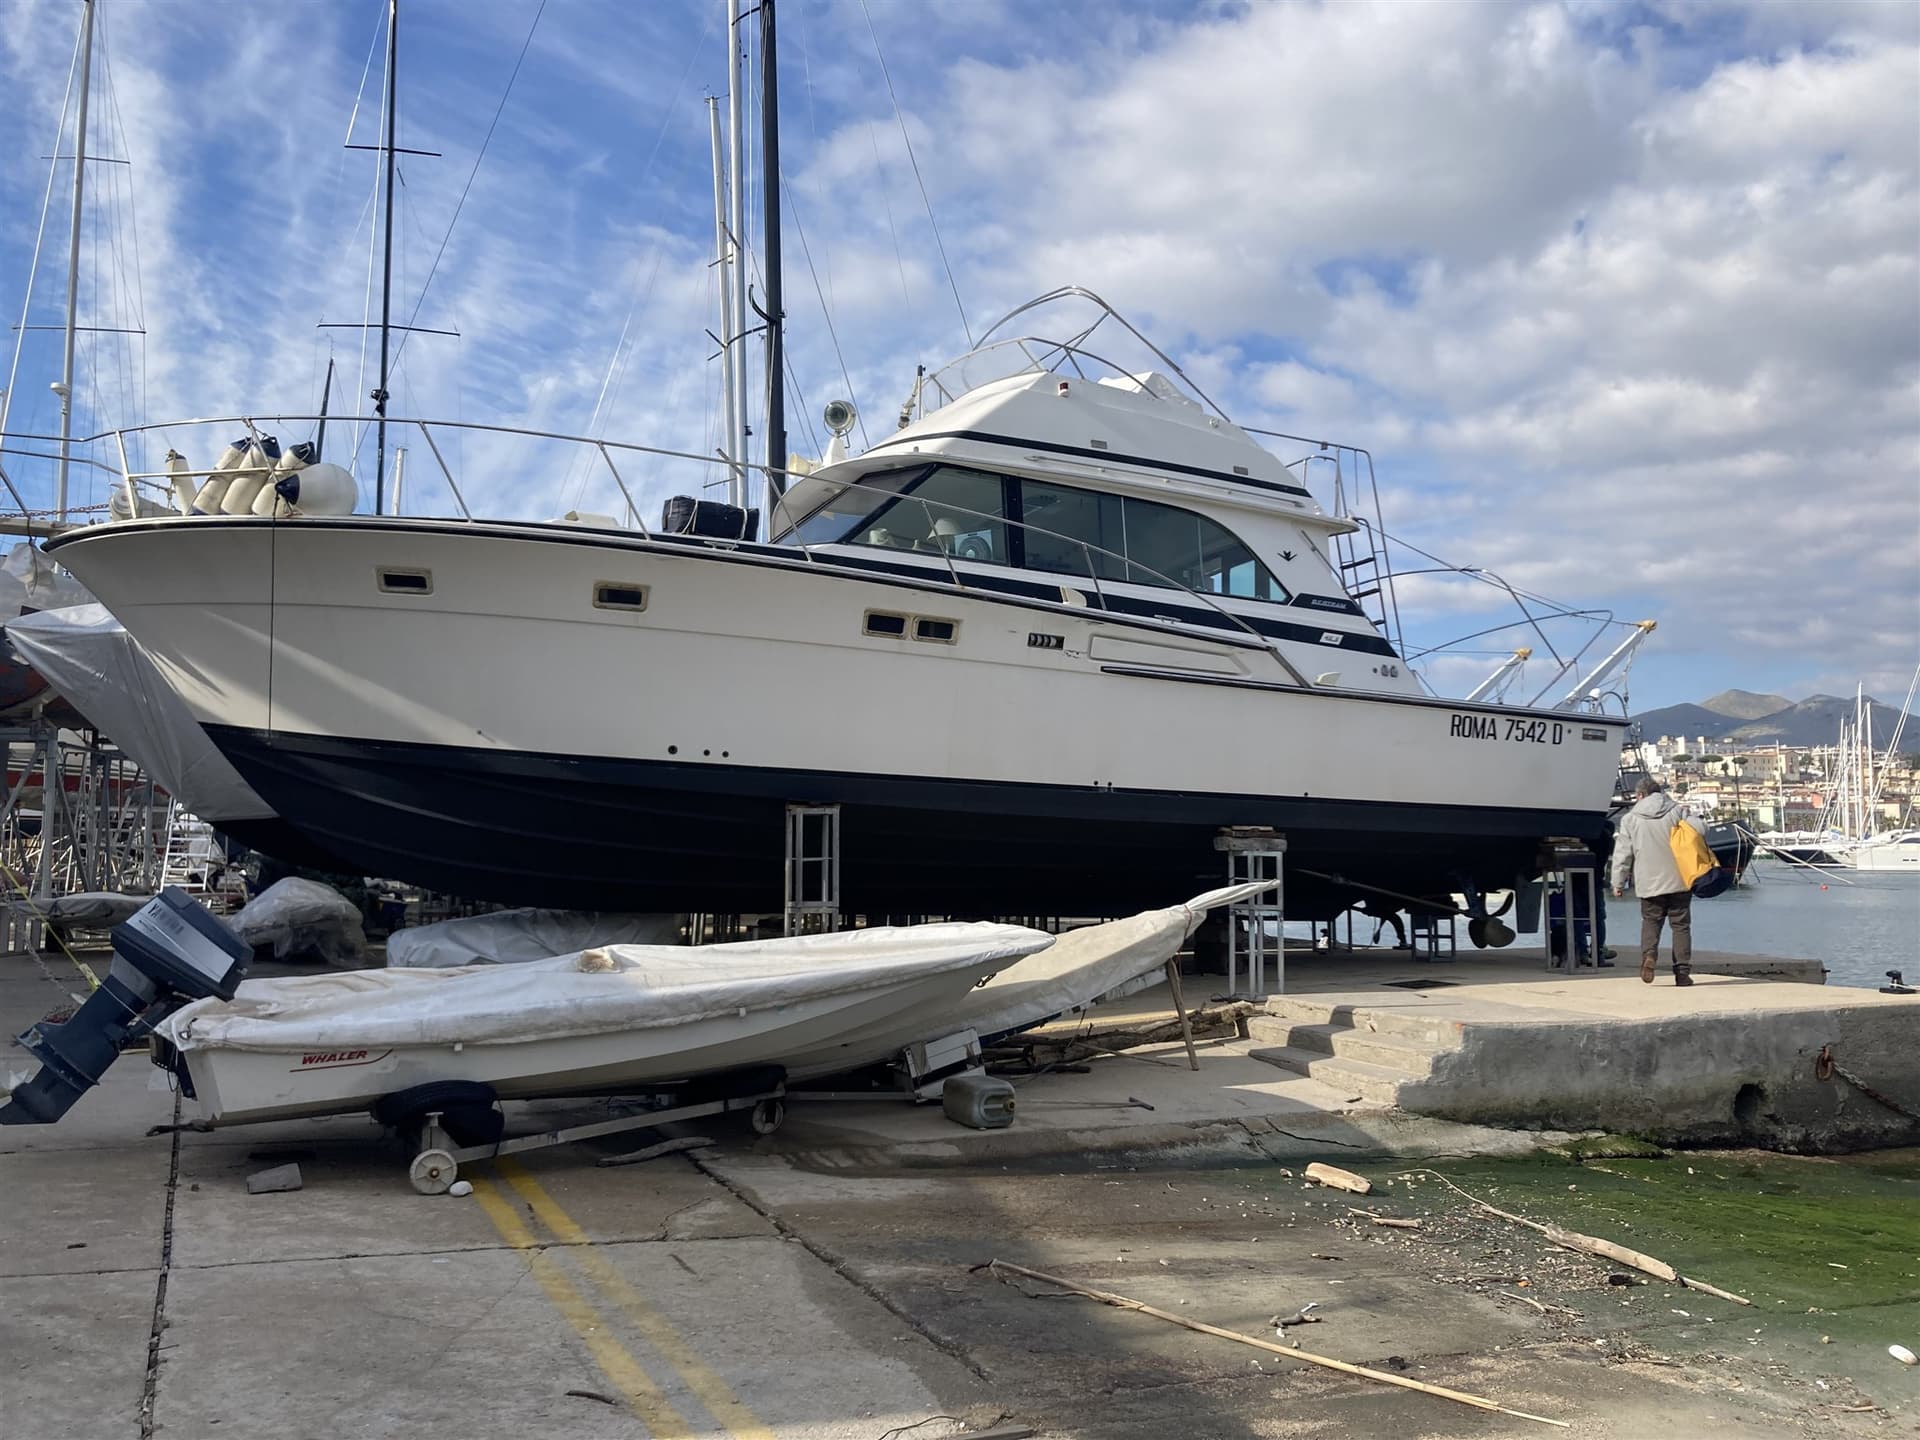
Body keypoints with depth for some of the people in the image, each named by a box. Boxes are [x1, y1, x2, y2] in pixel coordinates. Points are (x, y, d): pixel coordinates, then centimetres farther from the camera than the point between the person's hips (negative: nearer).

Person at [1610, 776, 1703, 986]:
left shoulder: (1630, 819, 1)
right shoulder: (1676, 812, 3)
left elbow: (1622, 854, 0)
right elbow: (1699, 830, -9)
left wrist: (1618, 883, 6)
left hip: (1649, 883, 0)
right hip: (1678, 881, 0)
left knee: (1650, 921, 13)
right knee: (1681, 924, 8)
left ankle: (1649, 955, -14)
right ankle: (1683, 971, 4)